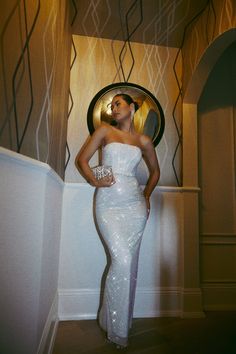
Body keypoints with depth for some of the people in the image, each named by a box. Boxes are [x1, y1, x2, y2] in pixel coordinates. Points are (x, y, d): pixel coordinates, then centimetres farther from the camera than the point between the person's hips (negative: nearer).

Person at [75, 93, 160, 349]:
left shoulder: (143, 141, 13)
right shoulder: (105, 130, 9)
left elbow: (155, 170, 24)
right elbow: (81, 159, 5)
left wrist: (146, 196, 13)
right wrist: (95, 181, -9)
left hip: (135, 204, 2)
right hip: (108, 204, -2)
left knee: (129, 263, 5)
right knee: (122, 260, -13)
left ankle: (122, 321, 26)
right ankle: (116, 328, 10)